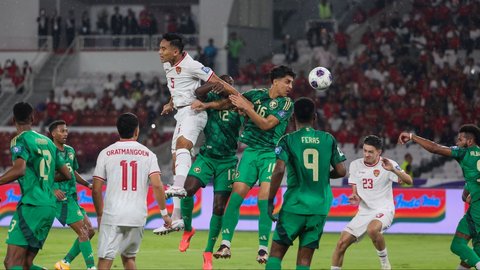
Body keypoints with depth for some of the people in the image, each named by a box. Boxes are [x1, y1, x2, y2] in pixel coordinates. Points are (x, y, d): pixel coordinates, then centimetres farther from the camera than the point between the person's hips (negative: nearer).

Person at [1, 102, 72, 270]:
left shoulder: (20, 140, -4)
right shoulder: (47, 142, 18)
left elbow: (19, 169, -22)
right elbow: (67, 175, 23)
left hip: (32, 205, -8)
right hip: (50, 207, 8)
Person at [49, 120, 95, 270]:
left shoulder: (70, 150, 14)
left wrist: (88, 184, 19)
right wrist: (53, 190, -27)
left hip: (72, 198, 9)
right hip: (61, 199, -9)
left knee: (90, 231, 7)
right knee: (83, 232, -13)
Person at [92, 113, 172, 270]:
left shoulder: (106, 153, 3)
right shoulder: (148, 154, 5)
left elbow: (96, 190, 3)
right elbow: (157, 186, -6)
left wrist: (99, 215, 15)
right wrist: (164, 213, 3)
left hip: (112, 215, -2)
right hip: (138, 216, 2)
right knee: (129, 257, 22)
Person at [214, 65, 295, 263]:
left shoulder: (286, 104, 0)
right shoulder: (257, 95, 8)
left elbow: (266, 124, -11)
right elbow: (230, 100, 16)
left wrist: (247, 108, -18)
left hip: (271, 154, -2)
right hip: (251, 151, 2)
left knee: (264, 199, -16)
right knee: (236, 195, -8)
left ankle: (263, 247, -10)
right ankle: (225, 244, -4)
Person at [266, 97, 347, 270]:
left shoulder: (288, 141, -3)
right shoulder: (328, 139, 5)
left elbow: (279, 171, -15)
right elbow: (341, 171, 5)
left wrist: (270, 201, -8)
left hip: (294, 206, -3)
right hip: (320, 208, 3)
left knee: (276, 253, 6)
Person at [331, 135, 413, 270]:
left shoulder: (387, 164, -9)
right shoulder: (355, 165, 5)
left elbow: (409, 181, -18)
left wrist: (393, 170, -36)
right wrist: (355, 197, -12)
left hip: (383, 210, -5)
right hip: (363, 212, 5)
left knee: (372, 229, -37)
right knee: (342, 243, -7)